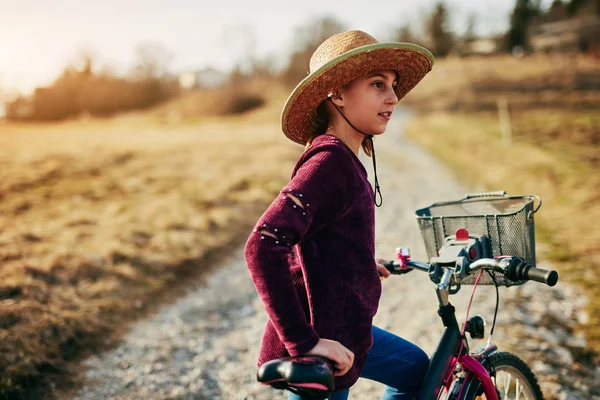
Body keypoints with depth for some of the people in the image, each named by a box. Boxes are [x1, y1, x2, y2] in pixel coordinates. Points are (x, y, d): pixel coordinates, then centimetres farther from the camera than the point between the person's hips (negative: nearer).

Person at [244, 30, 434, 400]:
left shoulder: (342, 160, 6)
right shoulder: (329, 162, -23)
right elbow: (263, 248, -34)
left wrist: (363, 265, 29)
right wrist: (305, 342, -31)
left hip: (340, 326, 10)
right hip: (322, 347, -10)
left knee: (414, 369, 26)